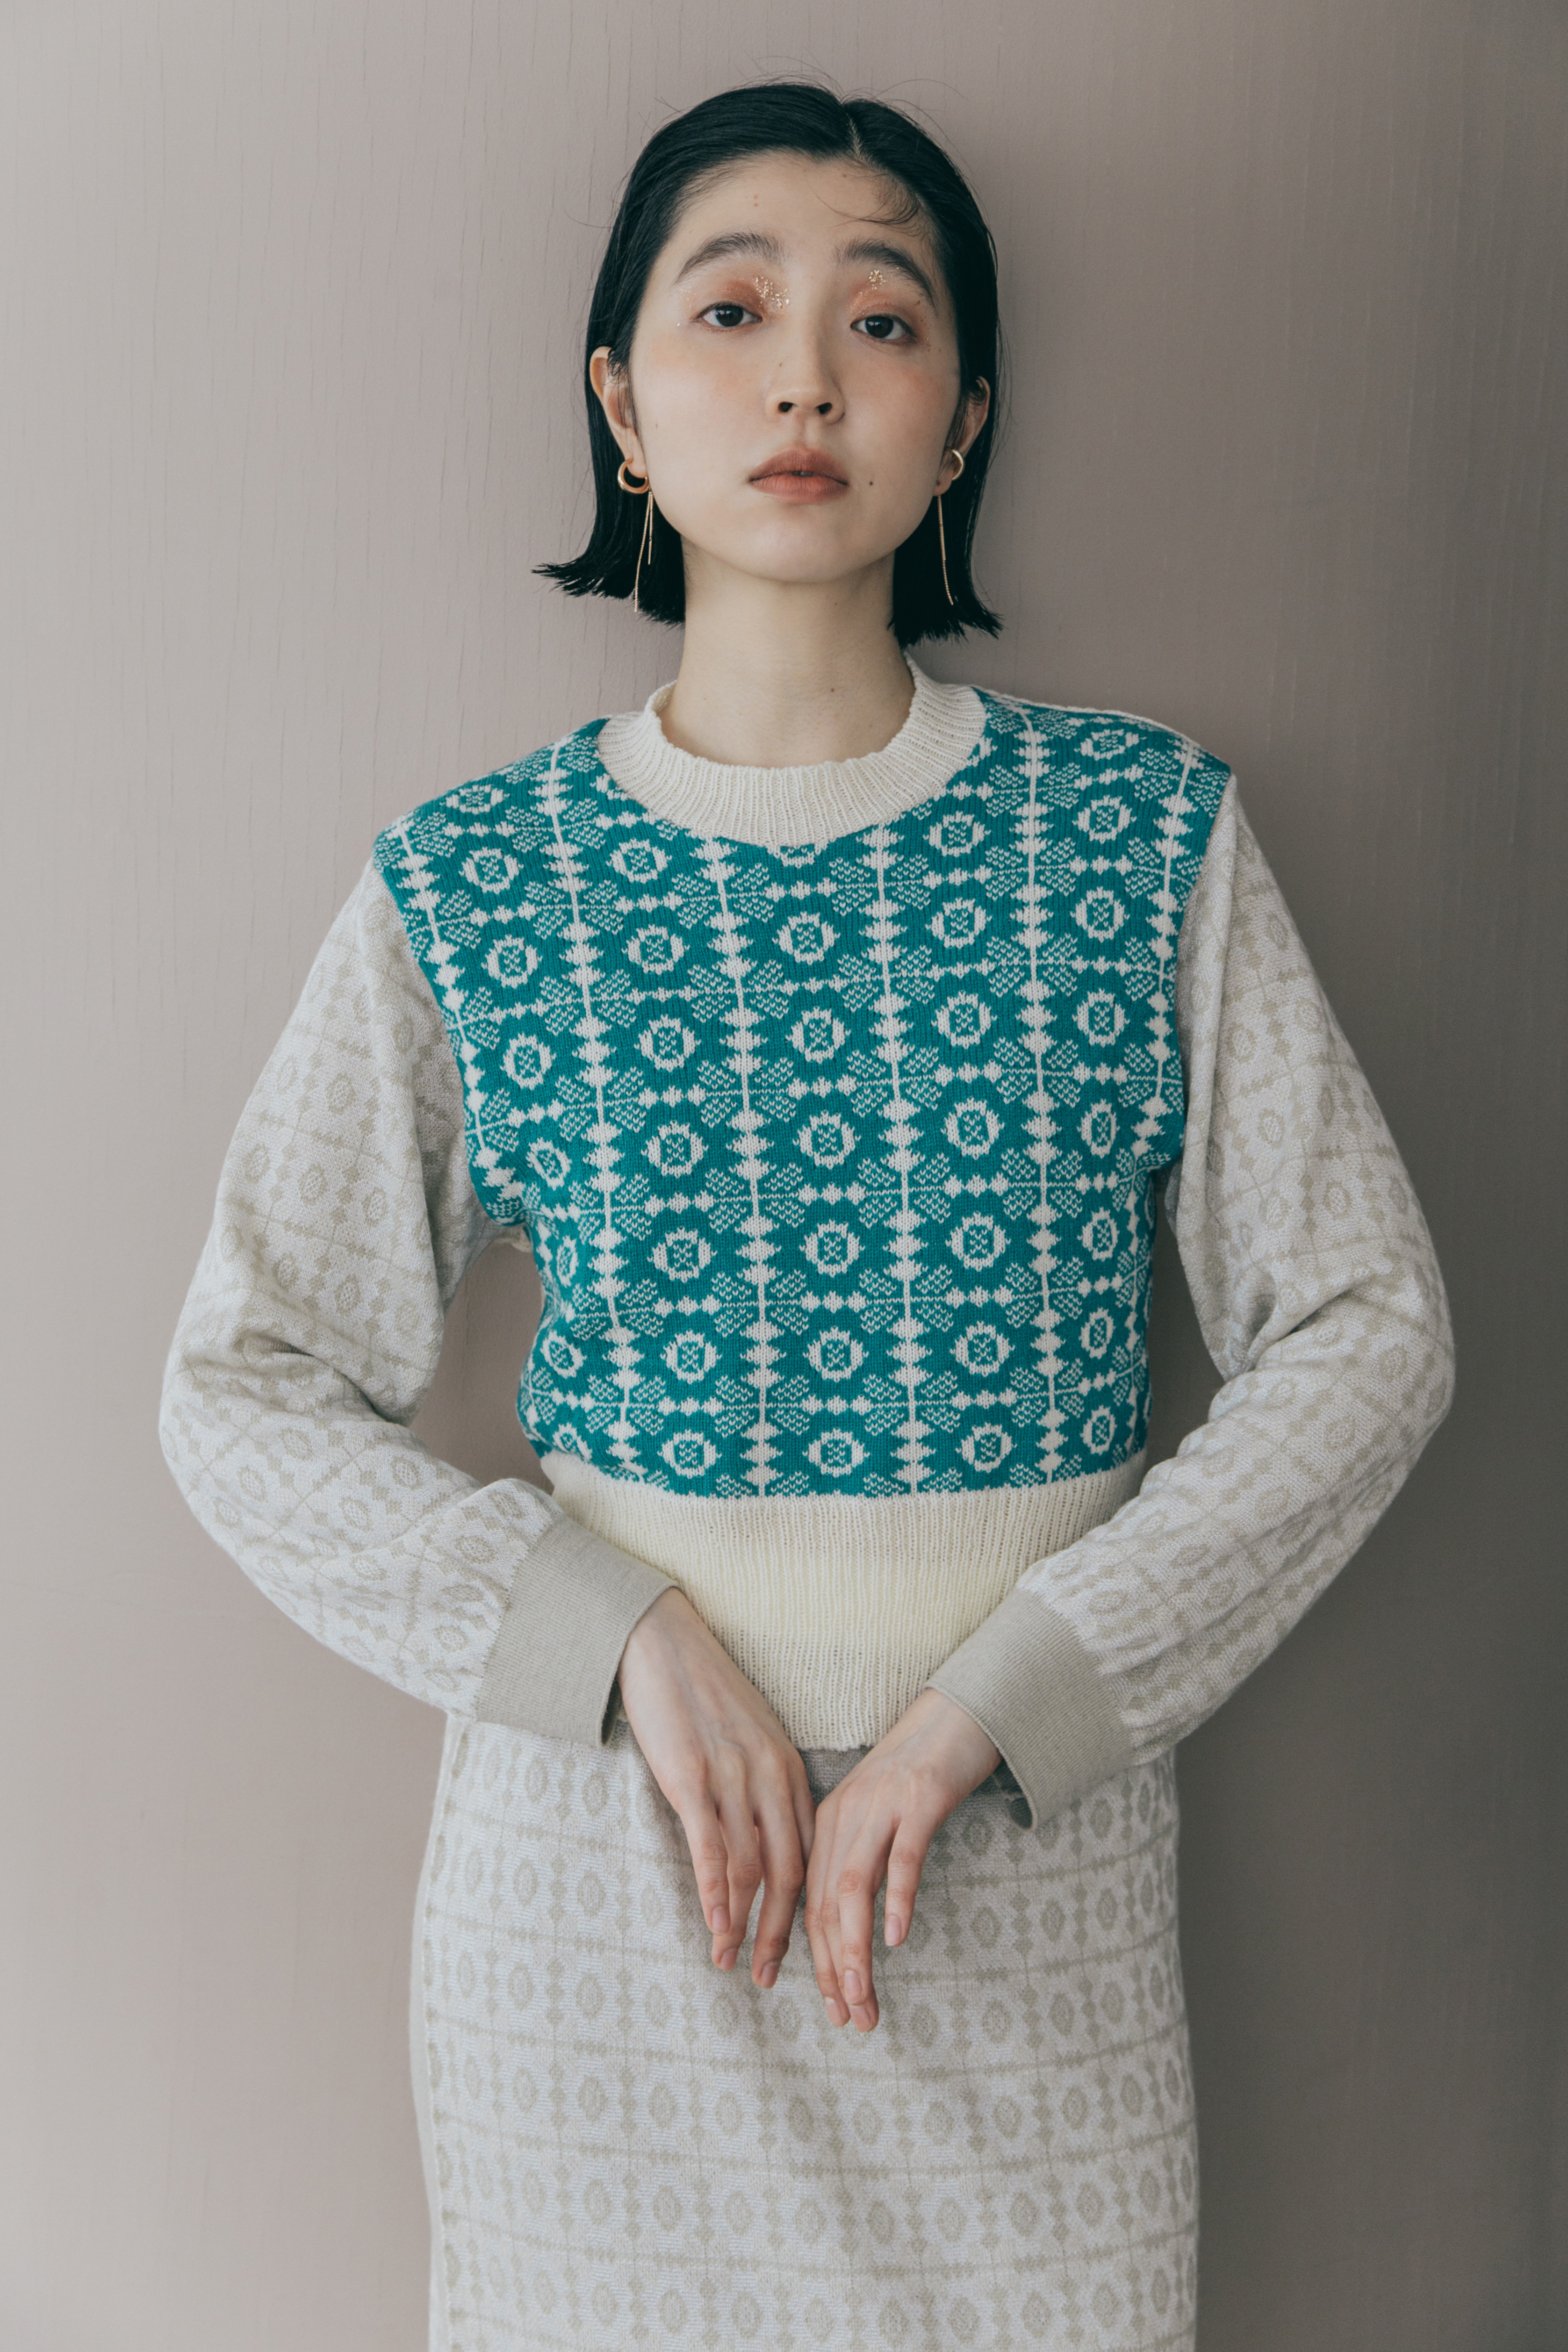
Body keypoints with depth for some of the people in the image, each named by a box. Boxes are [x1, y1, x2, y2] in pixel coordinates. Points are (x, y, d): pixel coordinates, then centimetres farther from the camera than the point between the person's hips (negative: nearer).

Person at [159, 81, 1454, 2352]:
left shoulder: (1147, 837, -3)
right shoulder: (471, 890, -3)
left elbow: (1368, 1327, -5)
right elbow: (247, 1392, -2)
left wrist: (978, 1707, -13)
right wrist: (631, 1642, -15)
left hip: (1033, 1805, 1)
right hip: (606, 1795, 0)